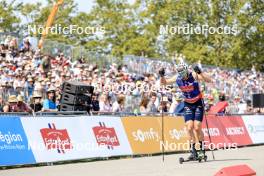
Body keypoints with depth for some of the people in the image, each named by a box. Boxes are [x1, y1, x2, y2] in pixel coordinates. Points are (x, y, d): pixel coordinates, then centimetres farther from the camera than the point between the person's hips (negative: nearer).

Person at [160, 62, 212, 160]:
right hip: (188, 105, 3)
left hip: (198, 104, -3)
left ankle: (202, 149, 8)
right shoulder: (177, 79, -8)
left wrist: (200, 73, -45)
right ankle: (193, 151, -3)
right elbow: (164, 82, 5)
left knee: (197, 128, -9)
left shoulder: (194, 76, -20)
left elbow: (209, 80, -31)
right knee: (189, 128, -8)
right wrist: (162, 76, -16)